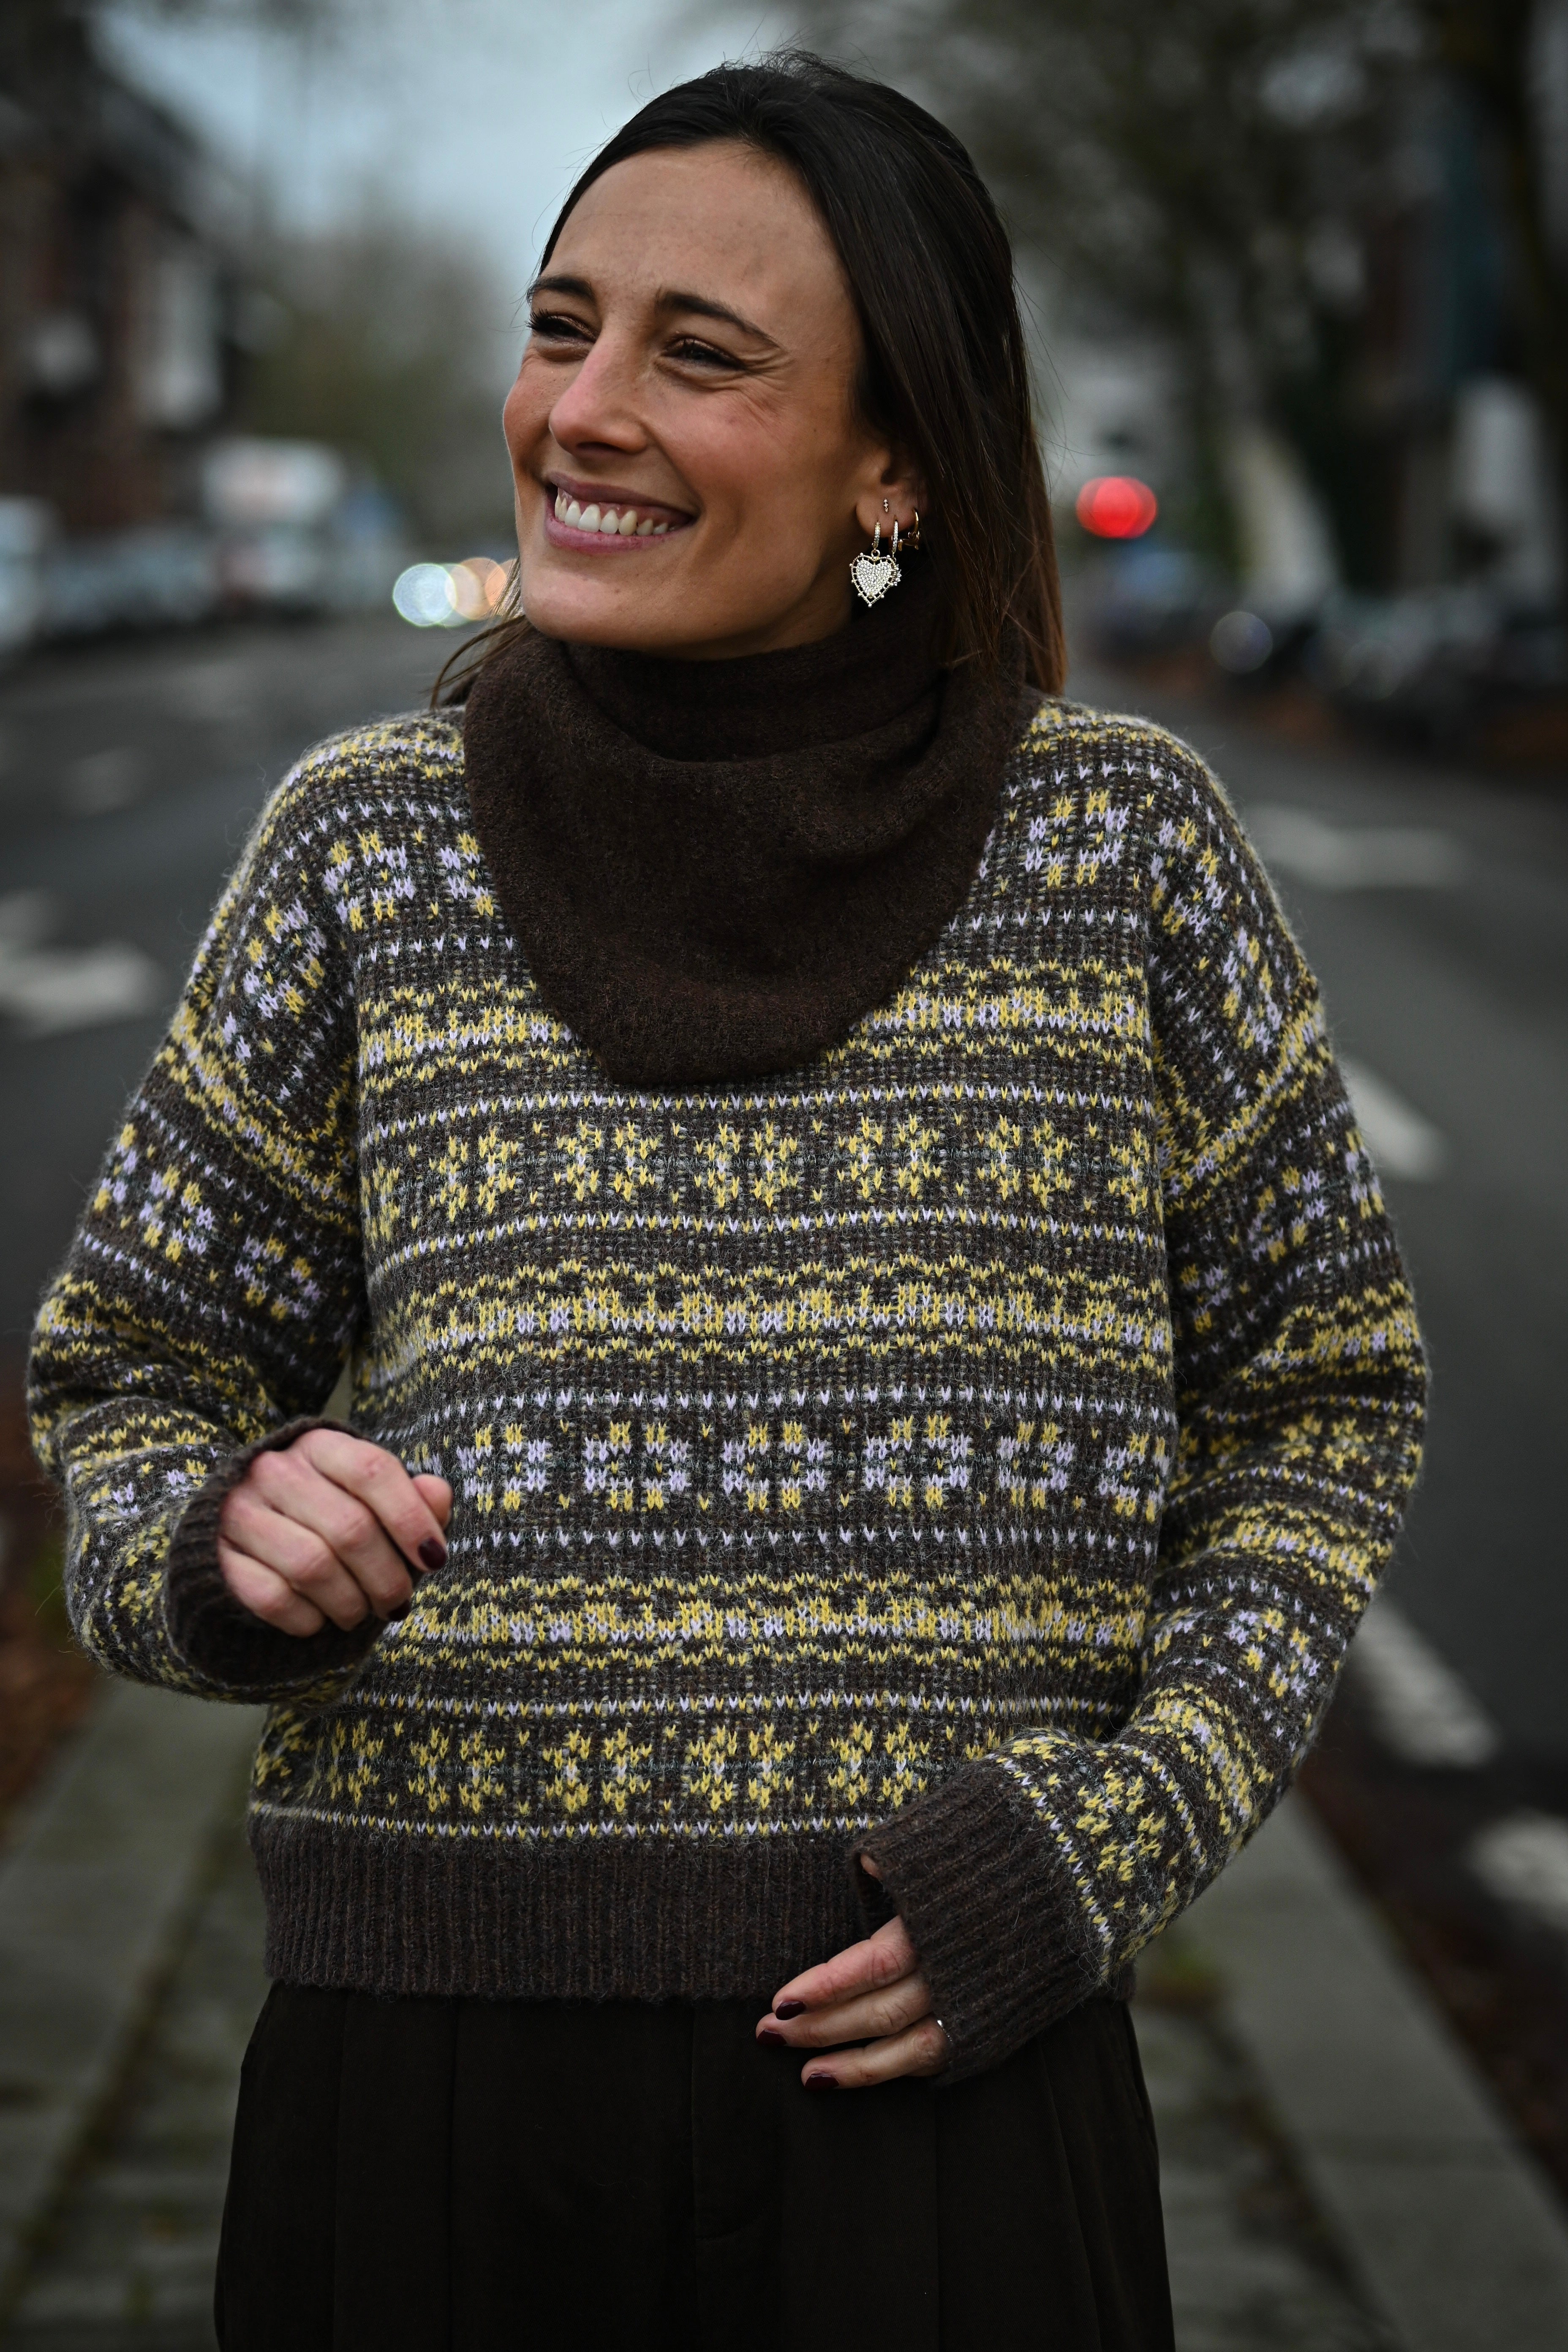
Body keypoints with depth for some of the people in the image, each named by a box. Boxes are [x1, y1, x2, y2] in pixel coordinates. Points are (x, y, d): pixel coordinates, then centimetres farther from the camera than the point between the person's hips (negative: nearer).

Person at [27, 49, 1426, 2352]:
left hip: (943, 2082, -1)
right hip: (431, 2069, 1)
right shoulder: (372, 845, 3)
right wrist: (223, 1543, -11)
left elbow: (1321, 1392, 8)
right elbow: (132, 1370, 11)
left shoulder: (1118, 838, 1)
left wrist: (1121, 1824, -5)